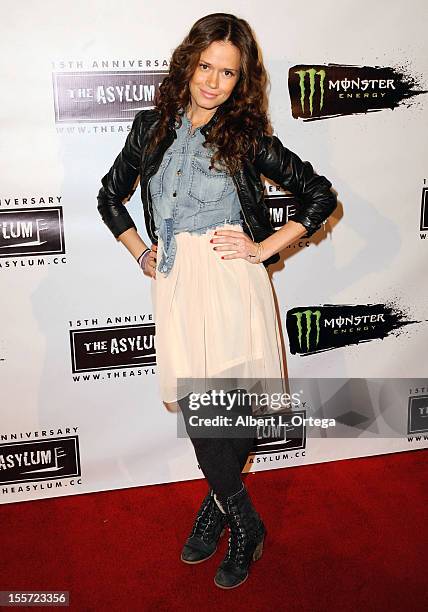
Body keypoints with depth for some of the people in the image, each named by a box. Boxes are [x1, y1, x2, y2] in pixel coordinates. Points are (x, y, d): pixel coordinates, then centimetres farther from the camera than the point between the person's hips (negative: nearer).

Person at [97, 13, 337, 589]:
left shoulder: (249, 138, 0)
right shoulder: (152, 128, 9)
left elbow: (320, 195, 4)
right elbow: (110, 196, 22)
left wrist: (265, 247, -3)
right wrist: (140, 252, 11)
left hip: (234, 286, -3)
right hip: (175, 286, 3)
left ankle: (219, 504, 27)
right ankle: (245, 523, 27)